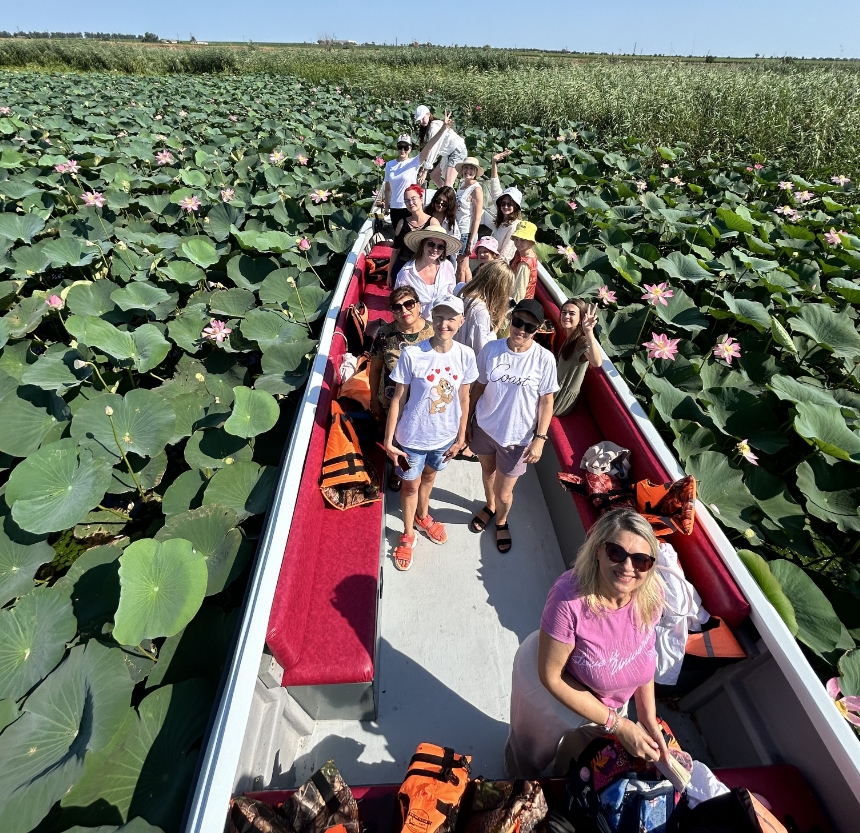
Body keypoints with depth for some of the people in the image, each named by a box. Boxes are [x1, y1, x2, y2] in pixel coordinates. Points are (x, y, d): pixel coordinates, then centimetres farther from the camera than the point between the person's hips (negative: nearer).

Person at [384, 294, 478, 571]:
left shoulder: (465, 355, -12)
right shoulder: (411, 354, -22)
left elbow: (463, 398, 0)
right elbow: (398, 399, -14)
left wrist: (461, 436, 6)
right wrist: (389, 440, -11)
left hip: (445, 436, 3)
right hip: (412, 437, -3)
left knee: (429, 477, 28)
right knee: (411, 485, 18)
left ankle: (422, 517, 57)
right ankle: (408, 535, 43)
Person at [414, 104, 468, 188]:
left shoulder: (435, 125, -13)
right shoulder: (428, 128, 16)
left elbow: (433, 149, -21)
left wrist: (426, 170, -25)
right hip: (449, 153, 11)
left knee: (447, 185, -22)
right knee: (434, 176, 18)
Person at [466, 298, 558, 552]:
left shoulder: (544, 359, -16)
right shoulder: (491, 349, -10)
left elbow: (546, 401, -9)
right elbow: (479, 386, 0)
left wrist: (540, 439, -13)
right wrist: (467, 420, 5)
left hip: (517, 436, -2)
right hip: (484, 426, 3)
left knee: (504, 492, 9)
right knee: (488, 471, 27)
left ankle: (501, 521, 44)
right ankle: (490, 506, 58)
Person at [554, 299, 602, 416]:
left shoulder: (582, 340, -28)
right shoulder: (570, 337, 0)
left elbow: (597, 362, -50)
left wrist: (589, 332, -62)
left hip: (564, 396, -8)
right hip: (558, 387, 8)